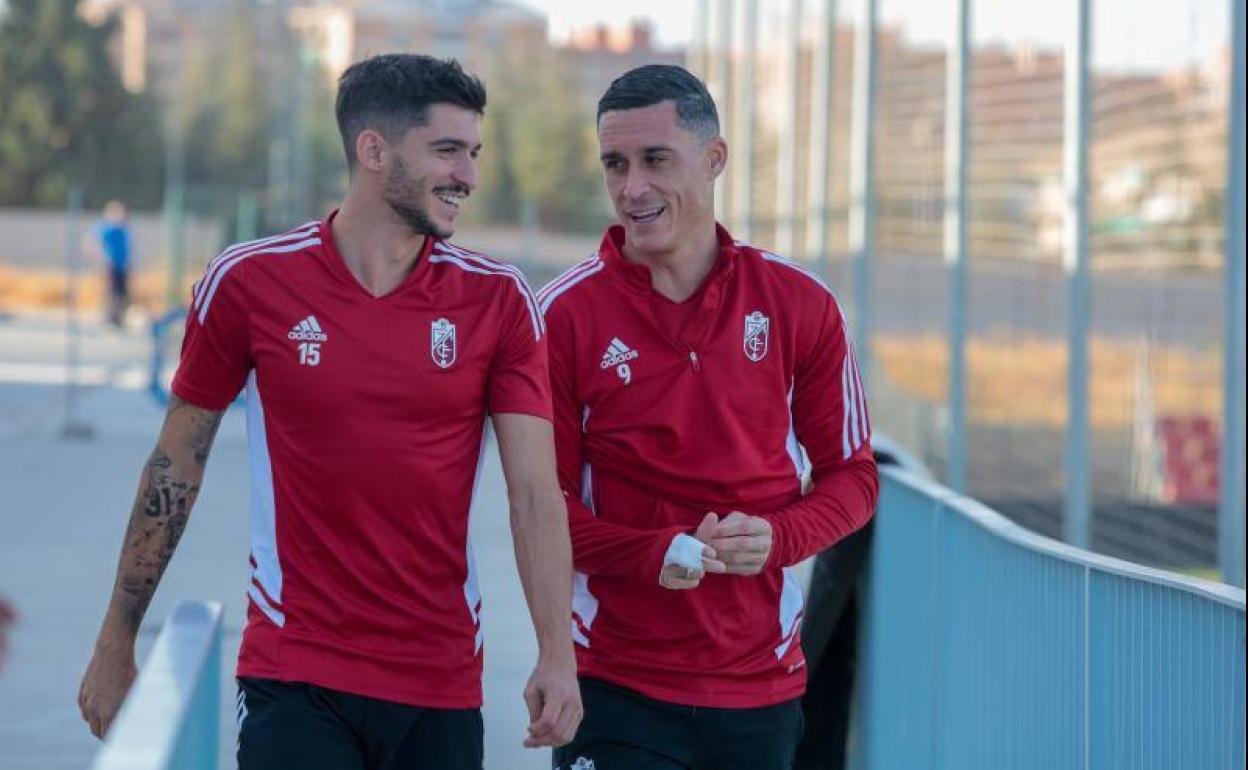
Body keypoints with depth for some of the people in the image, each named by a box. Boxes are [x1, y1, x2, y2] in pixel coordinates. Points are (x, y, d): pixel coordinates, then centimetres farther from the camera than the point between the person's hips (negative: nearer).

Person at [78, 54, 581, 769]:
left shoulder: (500, 300, 0)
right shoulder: (248, 281, -3)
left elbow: (536, 492, -5)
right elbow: (176, 464, 6)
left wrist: (558, 657, -18)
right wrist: (117, 642, 7)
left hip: (442, 687, 2)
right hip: (293, 681, -2)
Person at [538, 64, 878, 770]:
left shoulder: (801, 303, 1)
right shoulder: (567, 312, -4)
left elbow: (852, 474, 7)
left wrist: (776, 537, -13)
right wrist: (657, 554, -20)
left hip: (763, 681, 2)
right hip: (616, 687, -2)